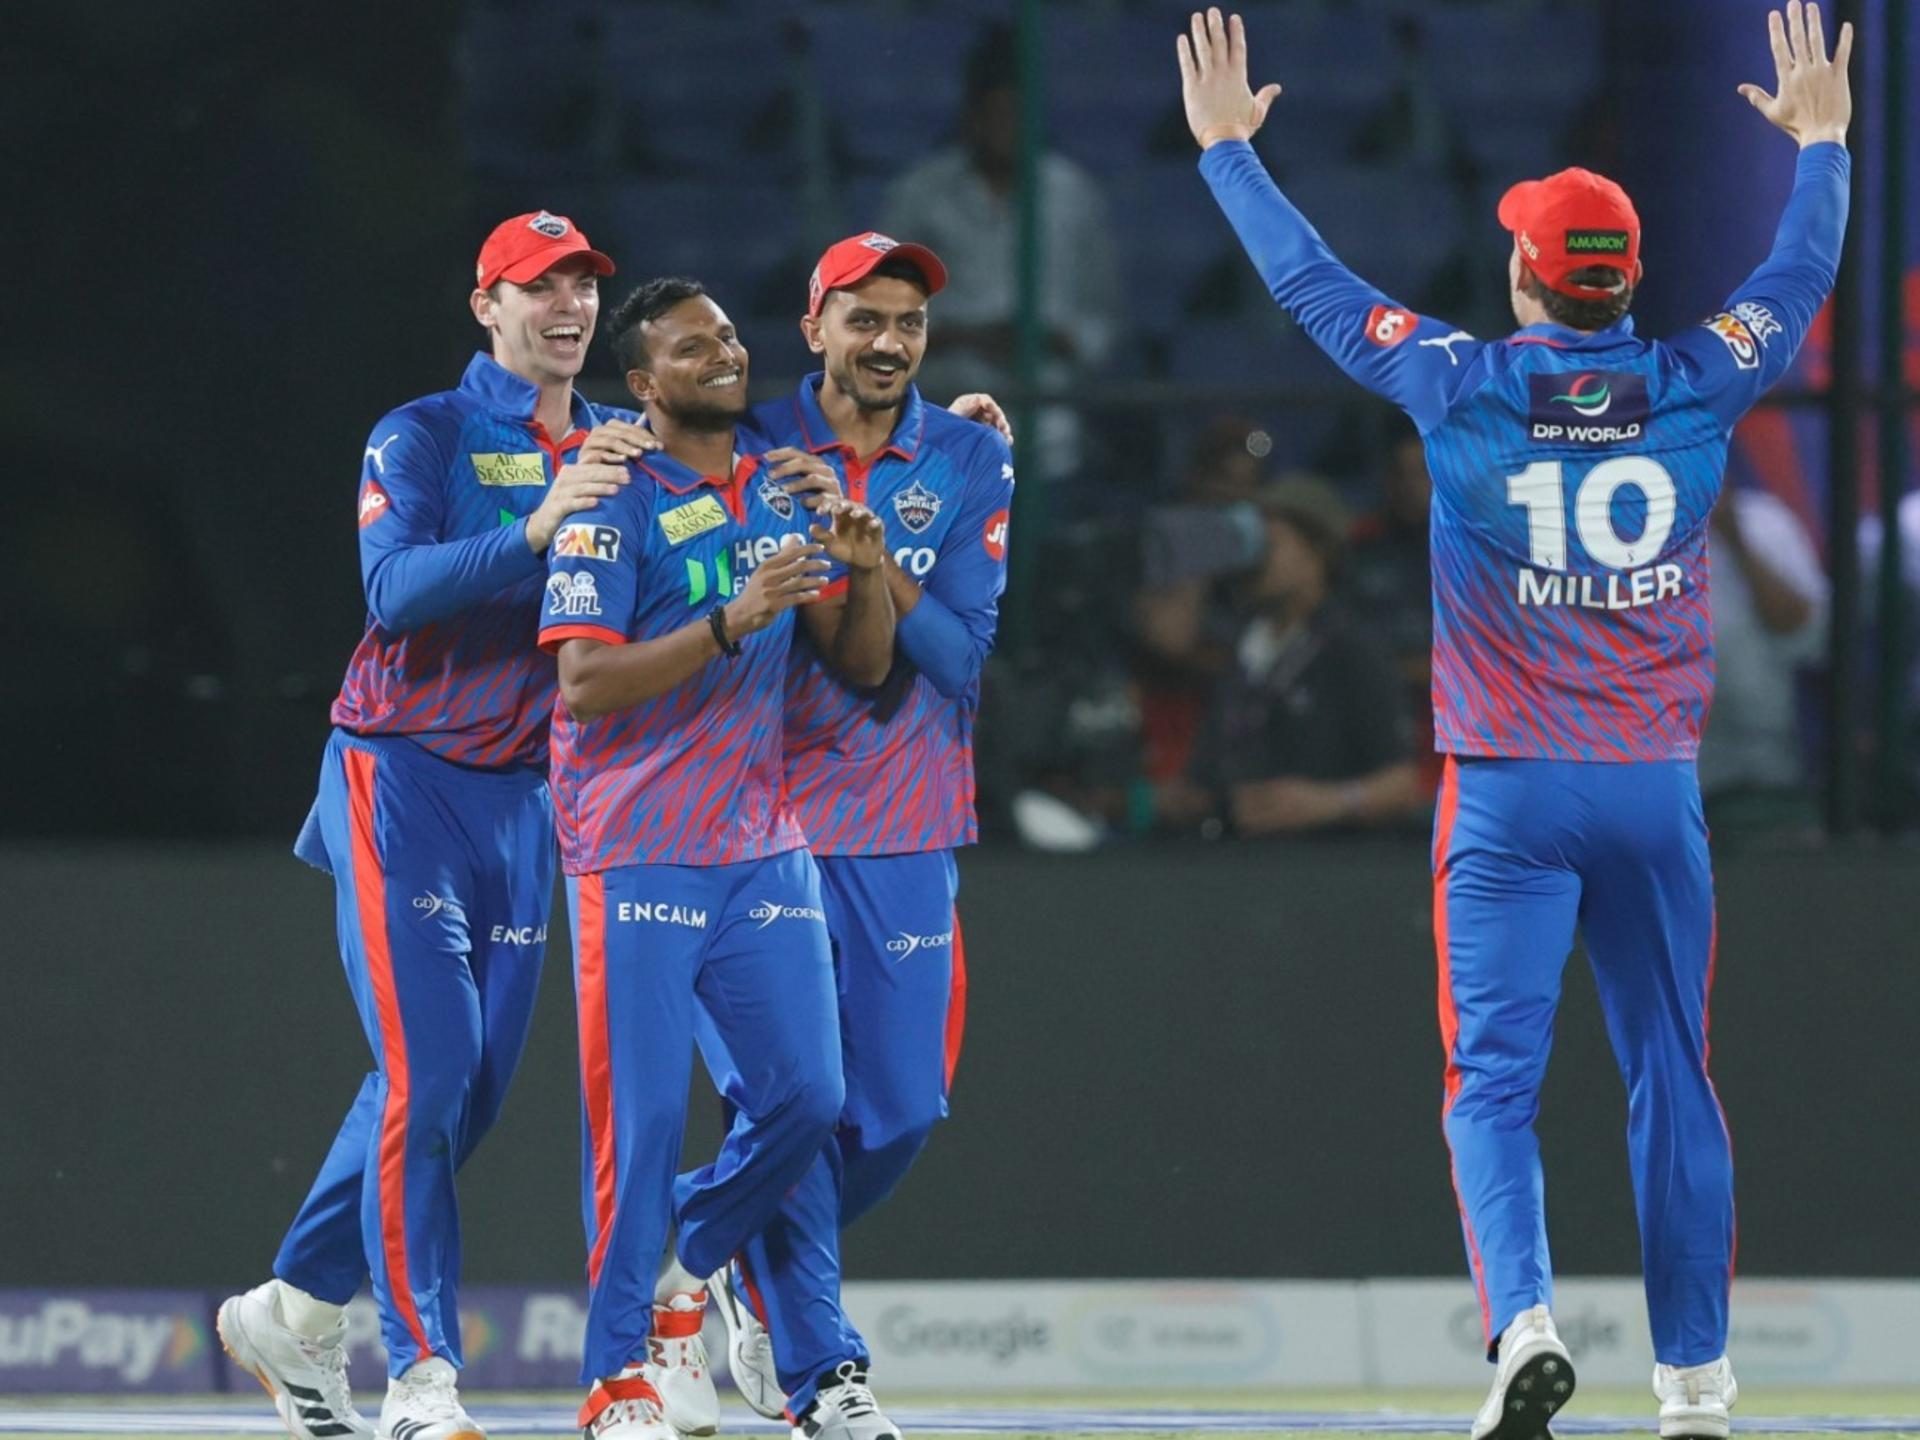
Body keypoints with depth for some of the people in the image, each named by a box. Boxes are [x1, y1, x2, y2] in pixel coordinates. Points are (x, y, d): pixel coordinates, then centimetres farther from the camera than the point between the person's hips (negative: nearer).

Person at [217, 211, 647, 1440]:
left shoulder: (620, 451, 12)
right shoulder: (424, 437, -6)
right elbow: (395, 587, -22)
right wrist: (537, 527, -36)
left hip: (526, 796, 6)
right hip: (404, 783, -6)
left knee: (473, 1087, 7)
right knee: (427, 1073, -15)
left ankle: (295, 1313, 23)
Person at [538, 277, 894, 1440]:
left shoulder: (787, 490, 11)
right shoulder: (615, 503, -8)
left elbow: (863, 664, 13)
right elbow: (581, 684, -17)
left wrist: (867, 572, -8)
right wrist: (731, 623, -26)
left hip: (765, 842, 6)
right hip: (641, 849, -6)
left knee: (806, 1095, 3)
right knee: (643, 1113, -6)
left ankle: (679, 1275, 26)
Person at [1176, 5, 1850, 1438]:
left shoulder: (1464, 389, -5)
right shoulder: (1693, 389, 0)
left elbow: (1311, 282, 5)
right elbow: (1801, 275, 17)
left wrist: (1228, 146, 18)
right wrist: (1819, 141, 34)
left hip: (1508, 797, -2)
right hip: (1659, 792, 2)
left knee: (1495, 1081, -2)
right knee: (1674, 1085, 7)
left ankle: (1524, 1320, -23)